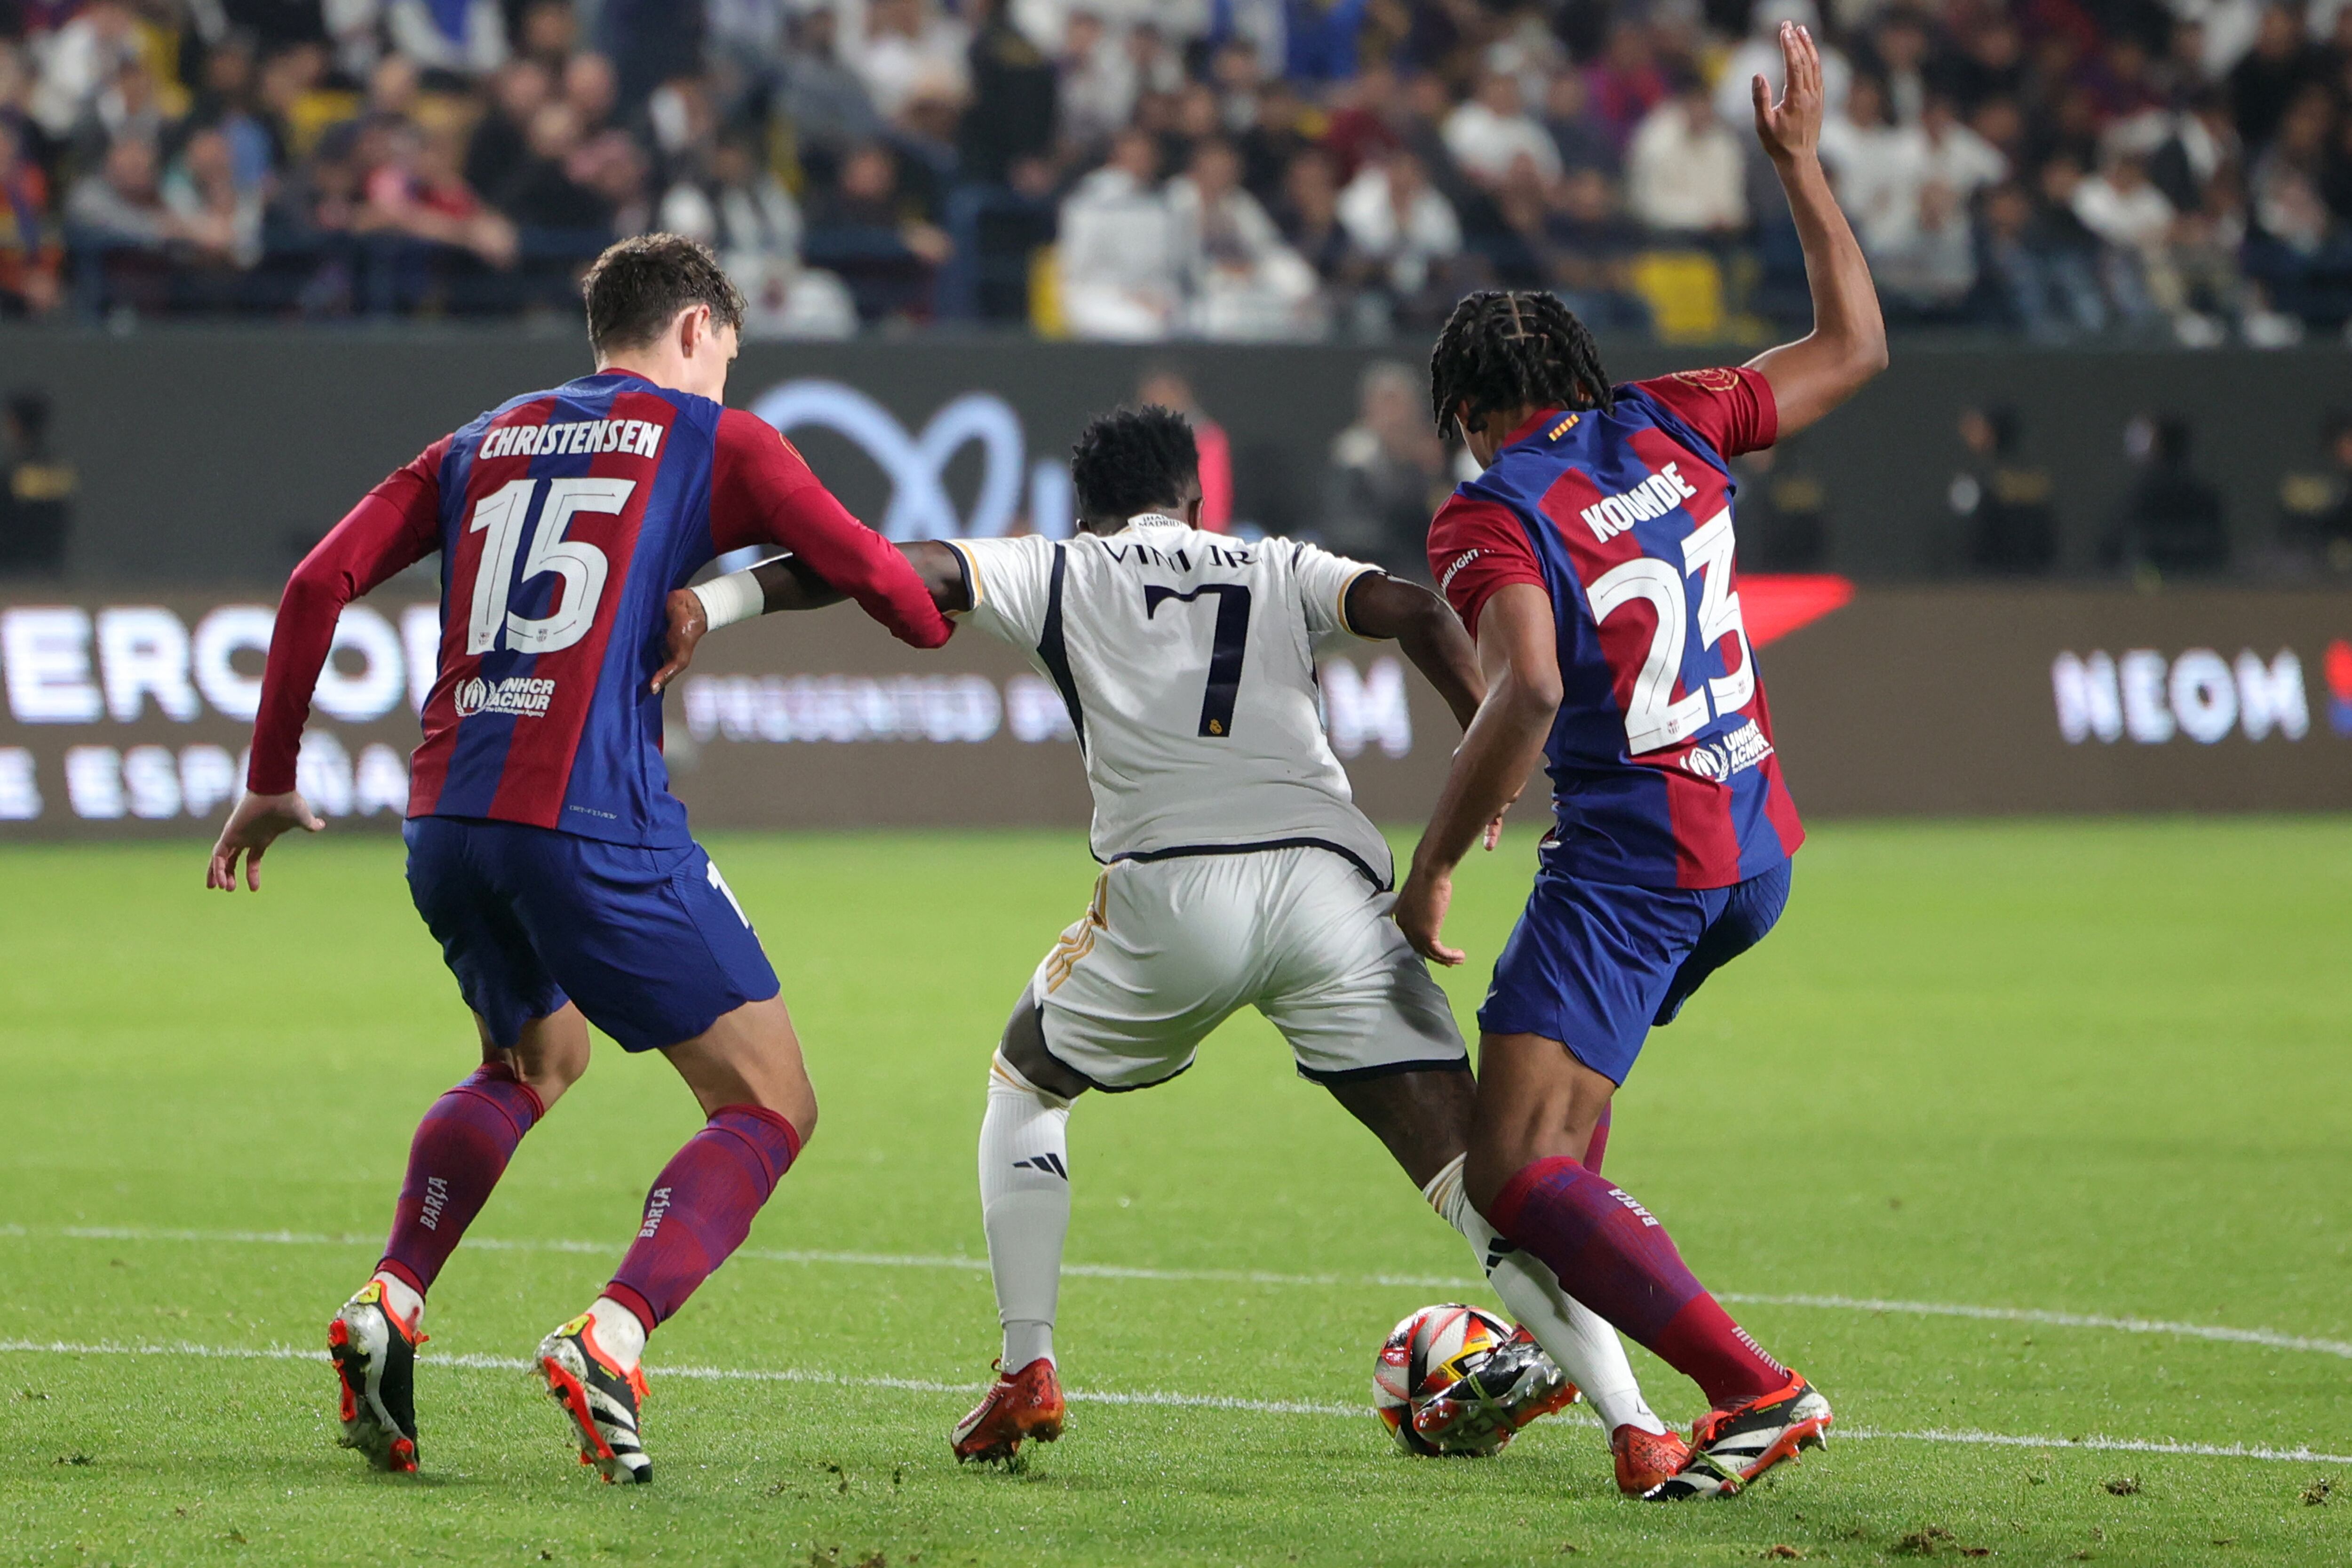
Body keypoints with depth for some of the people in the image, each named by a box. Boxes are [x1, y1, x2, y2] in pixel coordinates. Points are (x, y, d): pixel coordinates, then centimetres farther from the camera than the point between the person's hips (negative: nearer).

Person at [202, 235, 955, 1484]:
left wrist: (271, 781, 20)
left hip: (446, 819, 6)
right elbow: (882, 581, 1)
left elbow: (318, 585, 13)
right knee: (770, 1108, 3)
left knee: (535, 1059, 32)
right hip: (594, 822, -6)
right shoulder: (713, 443, 7)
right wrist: (936, 624, 25)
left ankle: (388, 1309, 14)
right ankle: (609, 1341, -18)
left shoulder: (484, 444, 20)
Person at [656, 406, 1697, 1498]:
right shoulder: (1283, 573, 26)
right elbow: (1416, 615, 8)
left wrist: (716, 601, 5)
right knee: (1471, 1174, 1)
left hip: (1171, 888, -1)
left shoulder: (1059, 573, 22)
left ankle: (1027, 1372, 18)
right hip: (1329, 884, 1)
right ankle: (1631, 1420, -14)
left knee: (1024, 1085, 28)